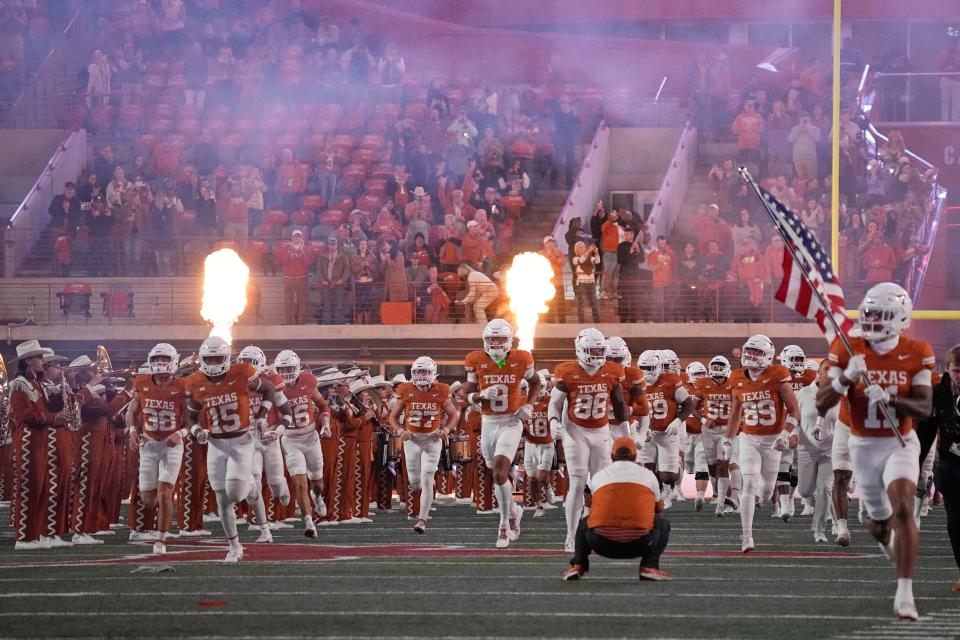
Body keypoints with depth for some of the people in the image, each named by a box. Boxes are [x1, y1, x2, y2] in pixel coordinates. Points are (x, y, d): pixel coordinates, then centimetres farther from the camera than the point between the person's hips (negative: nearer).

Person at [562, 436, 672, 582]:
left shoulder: (598, 476, 16)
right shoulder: (647, 474, 14)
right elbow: (659, 508, 33)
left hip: (603, 544, 2)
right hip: (638, 544, -2)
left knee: (584, 523, 34)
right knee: (662, 523, 27)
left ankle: (578, 566, 16)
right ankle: (649, 566, 10)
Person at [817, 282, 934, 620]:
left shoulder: (916, 354, -9)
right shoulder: (848, 351, -8)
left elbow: (924, 408, -14)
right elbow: (822, 402, -13)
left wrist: (890, 399, -31)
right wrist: (846, 378, -31)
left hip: (901, 444, -2)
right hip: (863, 446, 2)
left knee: (903, 507, -23)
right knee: (880, 521, 16)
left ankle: (905, 593, -24)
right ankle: (887, 539, 56)